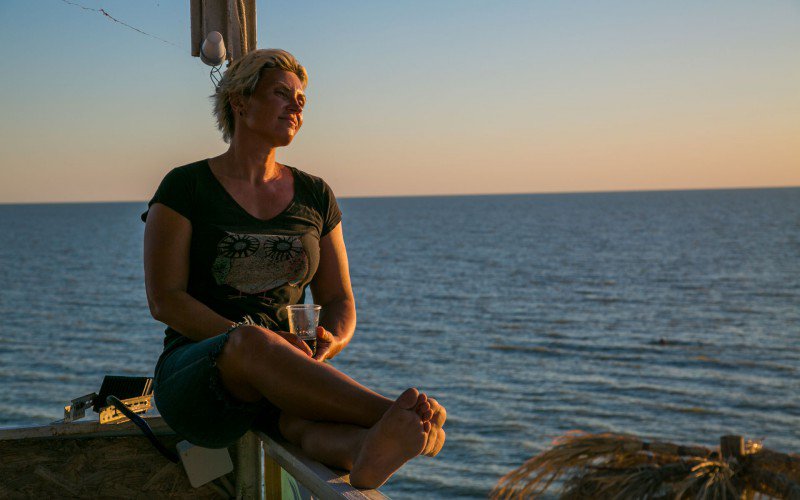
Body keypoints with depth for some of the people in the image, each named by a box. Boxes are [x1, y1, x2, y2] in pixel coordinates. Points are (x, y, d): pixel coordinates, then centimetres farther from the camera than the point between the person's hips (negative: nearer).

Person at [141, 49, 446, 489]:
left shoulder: (315, 196, 13)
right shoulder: (185, 188, 1)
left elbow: (339, 300, 13)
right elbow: (164, 300, -8)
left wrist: (332, 343, -12)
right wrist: (251, 343, -21)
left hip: (286, 389, 2)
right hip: (196, 379, -2)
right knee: (253, 341, -40)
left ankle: (367, 452, -71)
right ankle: (393, 414, -45)